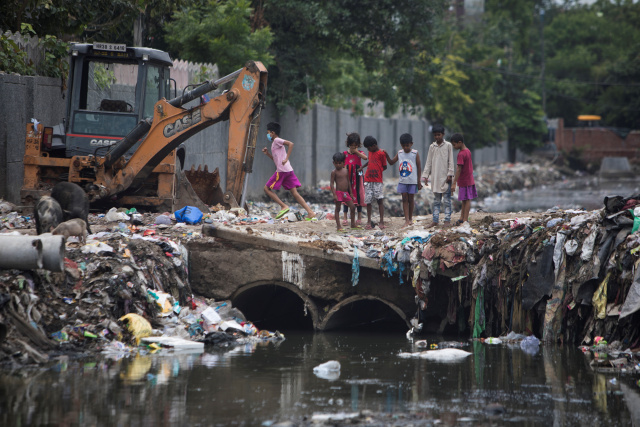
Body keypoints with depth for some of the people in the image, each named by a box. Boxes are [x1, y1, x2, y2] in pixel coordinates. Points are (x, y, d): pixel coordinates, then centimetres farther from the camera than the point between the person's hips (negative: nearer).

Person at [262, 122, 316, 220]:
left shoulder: (277, 140, -3)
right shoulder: (275, 143, 25)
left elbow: (290, 144, -20)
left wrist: (286, 158, -23)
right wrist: (267, 153, 21)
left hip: (282, 170, -9)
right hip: (289, 171, 9)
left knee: (267, 188, 1)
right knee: (295, 193, 3)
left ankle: (284, 206, -6)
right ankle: (310, 213, -6)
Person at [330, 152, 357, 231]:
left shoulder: (346, 170, 10)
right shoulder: (334, 172, -6)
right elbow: (332, 183, -9)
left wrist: (351, 192, 16)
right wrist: (334, 194, -17)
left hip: (346, 193, 6)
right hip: (338, 192, -6)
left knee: (353, 207, 6)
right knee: (337, 209, -1)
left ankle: (353, 224, 18)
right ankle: (338, 227, 1)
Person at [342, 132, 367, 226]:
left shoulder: (360, 153, 2)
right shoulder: (345, 154, 5)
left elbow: (365, 158, -20)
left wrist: (356, 152, -15)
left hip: (357, 177, -1)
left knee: (358, 196, 4)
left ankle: (359, 217, 13)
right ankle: (345, 218, 6)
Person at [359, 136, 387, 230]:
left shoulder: (381, 153, -6)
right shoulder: (370, 152, 13)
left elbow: (385, 167, -3)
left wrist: (376, 172, -8)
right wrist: (362, 166, 20)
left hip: (377, 181, -6)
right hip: (368, 180, 6)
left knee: (380, 200, -7)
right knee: (368, 201, 4)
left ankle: (381, 222, -5)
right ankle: (369, 222, 11)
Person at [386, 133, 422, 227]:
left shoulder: (415, 154, -4)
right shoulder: (399, 153, 6)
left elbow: (419, 168, -1)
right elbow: (391, 162, 15)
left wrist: (419, 182, -2)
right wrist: (387, 155, -5)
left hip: (412, 181, -3)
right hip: (402, 181, 3)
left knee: (410, 199, 6)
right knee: (404, 199, -1)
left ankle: (410, 218, 20)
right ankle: (406, 220, -3)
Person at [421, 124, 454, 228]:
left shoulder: (448, 145, -1)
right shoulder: (432, 146, 9)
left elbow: (450, 161, -2)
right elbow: (428, 162, 11)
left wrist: (450, 174, -8)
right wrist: (425, 175, 5)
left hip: (445, 177, -4)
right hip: (435, 177, 4)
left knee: (447, 199, -1)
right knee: (436, 200, 7)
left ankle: (447, 220, 2)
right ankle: (435, 220, 10)